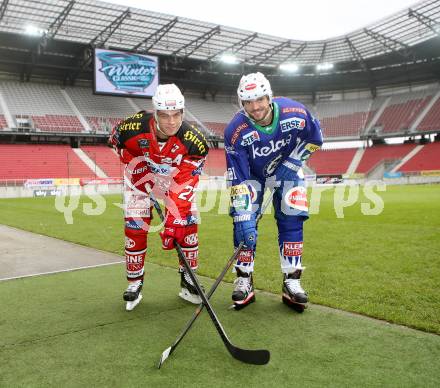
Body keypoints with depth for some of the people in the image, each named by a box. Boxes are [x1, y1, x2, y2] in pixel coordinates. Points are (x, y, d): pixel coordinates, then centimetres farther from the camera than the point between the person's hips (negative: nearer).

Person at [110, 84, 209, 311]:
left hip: (176, 175, 1)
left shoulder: (193, 141, -32)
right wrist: (137, 168, -11)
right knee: (135, 227, -7)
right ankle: (134, 284, 10)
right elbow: (116, 140, -6)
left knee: (188, 223, -9)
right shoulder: (133, 128, -32)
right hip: (140, 173, 0)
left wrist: (173, 222, -39)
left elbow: (184, 186, -34)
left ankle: (188, 280, 7)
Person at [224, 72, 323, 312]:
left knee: (291, 219, -9)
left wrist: (291, 164, -15)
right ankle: (244, 280, 1)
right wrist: (243, 221, -35)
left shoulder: (295, 113, -28)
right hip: (251, 173, -1)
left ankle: (291, 282, 1)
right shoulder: (236, 132, -32)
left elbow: (314, 139, -7)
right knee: (244, 221, -13)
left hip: (287, 168, 1)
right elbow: (238, 181, -31)